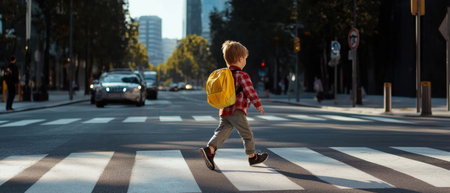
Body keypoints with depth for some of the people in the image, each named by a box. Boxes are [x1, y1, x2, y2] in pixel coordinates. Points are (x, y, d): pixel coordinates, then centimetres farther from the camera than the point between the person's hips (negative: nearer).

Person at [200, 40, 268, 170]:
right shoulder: (242, 76, -10)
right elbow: (250, 92, -12)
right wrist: (258, 105, -3)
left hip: (224, 111, 7)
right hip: (237, 111, -7)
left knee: (222, 132, 1)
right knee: (247, 134, 7)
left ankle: (209, 150, -20)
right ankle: (252, 157, 18)